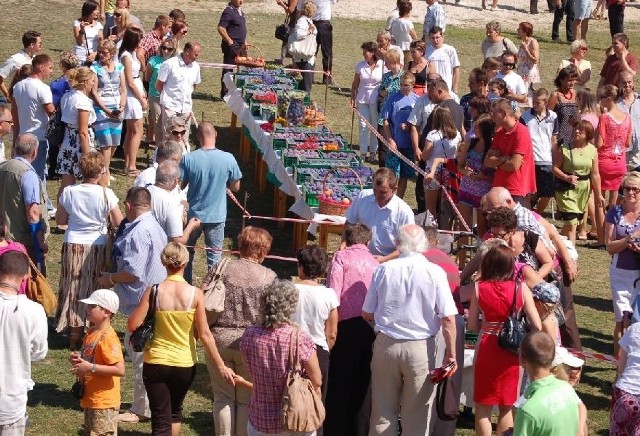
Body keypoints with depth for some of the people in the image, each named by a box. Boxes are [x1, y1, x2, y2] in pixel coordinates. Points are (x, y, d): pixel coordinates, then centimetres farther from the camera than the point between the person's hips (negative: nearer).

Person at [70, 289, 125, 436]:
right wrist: (78, 358, 1)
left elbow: (120, 370, -27)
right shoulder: (91, 332, 7)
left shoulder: (108, 337, -21)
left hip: (103, 402, -10)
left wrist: (90, 367, -26)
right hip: (90, 399, 10)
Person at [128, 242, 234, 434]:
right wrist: (221, 366, -4)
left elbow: (132, 326, -9)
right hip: (185, 365, 1)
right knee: (175, 411, 26)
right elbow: (204, 334, -10)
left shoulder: (154, 291, -11)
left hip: (155, 364, -1)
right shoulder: (195, 294, -11)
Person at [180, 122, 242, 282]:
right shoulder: (228, 159, -16)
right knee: (214, 254, 14)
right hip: (217, 215, 0)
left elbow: (180, 185, -8)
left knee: (187, 251, 21)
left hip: (194, 215, 1)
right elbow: (235, 187, -4)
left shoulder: (188, 159, -17)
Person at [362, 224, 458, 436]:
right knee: (417, 416, 8)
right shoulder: (435, 273, -9)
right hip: (421, 347, -1)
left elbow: (367, 313, 3)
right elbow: (448, 318, -11)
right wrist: (451, 353, -2)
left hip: (386, 344, 1)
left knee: (383, 411, 13)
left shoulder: (384, 269, -4)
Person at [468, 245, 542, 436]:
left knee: (483, 406, 13)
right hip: (512, 350, 0)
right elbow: (536, 326, -8)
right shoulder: (521, 288, -9)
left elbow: (472, 325, -4)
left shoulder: (479, 288, -7)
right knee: (506, 407, 14)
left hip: (486, 347, 0)